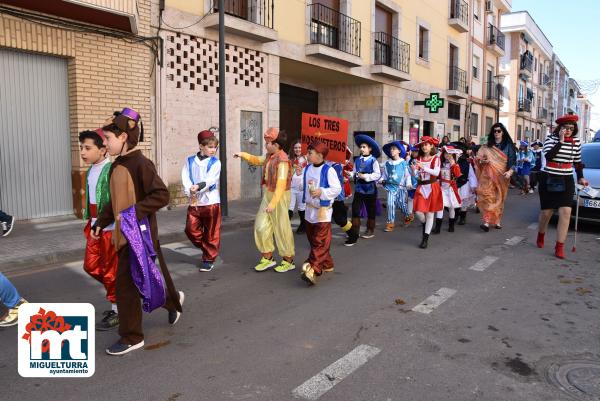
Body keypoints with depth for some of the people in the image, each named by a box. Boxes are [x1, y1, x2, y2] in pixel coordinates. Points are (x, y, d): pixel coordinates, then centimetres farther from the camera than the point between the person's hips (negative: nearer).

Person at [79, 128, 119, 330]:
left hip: (110, 227, -9)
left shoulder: (111, 170, -17)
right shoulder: (90, 171, 10)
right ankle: (119, 294, 35)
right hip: (94, 226, 9)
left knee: (111, 270, 2)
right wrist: (89, 220, 20)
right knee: (91, 266, 15)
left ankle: (118, 310, 18)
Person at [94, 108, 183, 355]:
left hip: (139, 233, -8)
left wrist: (134, 212, -26)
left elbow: (161, 195, -21)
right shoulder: (118, 165, 10)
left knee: (126, 283, -1)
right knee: (151, 274, 19)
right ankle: (173, 300, 45)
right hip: (125, 233, 8)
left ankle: (131, 337, 14)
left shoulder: (140, 164, -16)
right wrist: (101, 223, 22)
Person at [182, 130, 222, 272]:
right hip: (194, 202, 3)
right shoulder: (190, 161, 6)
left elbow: (211, 179, -16)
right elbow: (185, 178, -3)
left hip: (211, 202, -2)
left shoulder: (215, 162, -2)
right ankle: (205, 249, 27)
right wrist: (190, 193, -19)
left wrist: (199, 186, -34)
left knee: (211, 233, 3)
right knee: (191, 230, 0)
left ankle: (209, 259, 19)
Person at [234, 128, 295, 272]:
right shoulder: (270, 156, 6)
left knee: (281, 228, 1)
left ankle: (288, 260, 17)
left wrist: (273, 203, -30)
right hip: (268, 194, 9)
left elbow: (281, 184, -26)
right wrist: (243, 155, 12)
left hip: (279, 196, -9)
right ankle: (267, 258, 22)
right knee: (261, 226, 9)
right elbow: (257, 160, 27)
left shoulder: (282, 160, -21)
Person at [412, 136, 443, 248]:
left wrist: (423, 167, -26)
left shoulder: (435, 158, -3)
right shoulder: (419, 159, 6)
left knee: (430, 213, 1)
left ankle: (425, 239, 9)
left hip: (432, 187, -3)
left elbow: (436, 172, -18)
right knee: (418, 211, -7)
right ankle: (425, 225, 27)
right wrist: (414, 170, -22)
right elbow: (416, 175, 0)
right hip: (421, 187, 3)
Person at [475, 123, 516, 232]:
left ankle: (496, 221, 16)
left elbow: (513, 160, -2)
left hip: (502, 176, 1)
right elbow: (477, 158, 9)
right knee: (488, 196, -14)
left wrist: (510, 171, -19)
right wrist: (482, 160, -14)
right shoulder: (486, 146, 7)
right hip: (489, 176, -1)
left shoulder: (508, 146, 5)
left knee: (499, 198, 6)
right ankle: (486, 221, -20)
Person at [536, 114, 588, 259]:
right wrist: (561, 141, -21)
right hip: (548, 180, -2)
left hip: (567, 181, 2)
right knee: (546, 212, 6)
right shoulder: (551, 138, -5)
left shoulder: (576, 141, 5)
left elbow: (577, 161, 15)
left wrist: (580, 178, 10)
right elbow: (548, 156, -21)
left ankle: (560, 247, -5)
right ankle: (540, 236, 35)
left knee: (565, 213, -10)